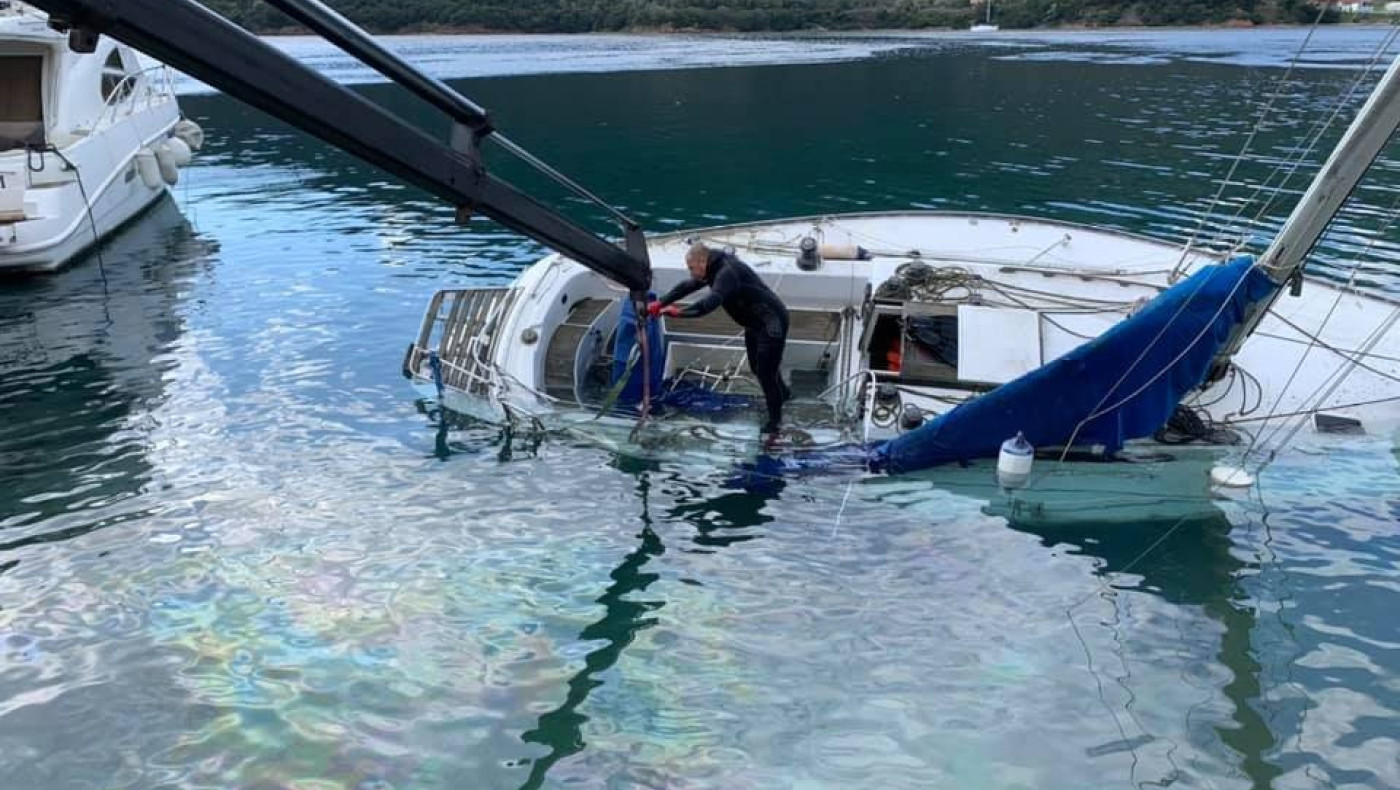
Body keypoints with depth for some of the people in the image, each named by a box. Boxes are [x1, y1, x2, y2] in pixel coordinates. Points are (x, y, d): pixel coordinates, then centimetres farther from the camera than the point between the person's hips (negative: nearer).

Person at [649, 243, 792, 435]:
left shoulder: (727, 272, -30)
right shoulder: (715, 269, 2)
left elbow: (710, 302, -43)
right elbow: (687, 286, 6)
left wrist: (679, 312, -41)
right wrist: (660, 303, -4)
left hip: (772, 322, -11)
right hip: (754, 323, 11)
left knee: (766, 371, -5)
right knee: (757, 367, 24)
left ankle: (774, 419, 11)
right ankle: (783, 393, 49)